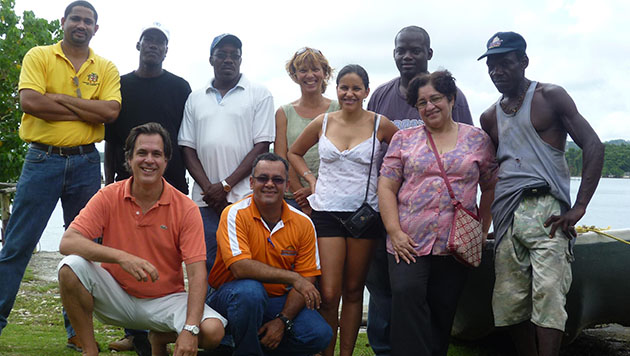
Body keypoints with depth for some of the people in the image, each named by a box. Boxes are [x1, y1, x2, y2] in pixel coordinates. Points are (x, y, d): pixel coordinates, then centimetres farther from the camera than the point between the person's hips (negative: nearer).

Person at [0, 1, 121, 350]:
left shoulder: (106, 68, 9)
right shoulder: (38, 56, 4)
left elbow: (111, 111, -7)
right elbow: (29, 102, -13)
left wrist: (59, 99, -11)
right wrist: (84, 110, -10)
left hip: (86, 163, 2)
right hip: (42, 159, -2)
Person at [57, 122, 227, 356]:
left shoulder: (186, 208, -9)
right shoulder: (109, 197, -6)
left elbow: (197, 273, -14)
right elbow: (67, 242, -17)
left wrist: (190, 329, -28)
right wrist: (121, 257, -33)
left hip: (165, 300, 0)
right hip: (116, 297, 0)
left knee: (213, 330, -26)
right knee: (71, 266, -25)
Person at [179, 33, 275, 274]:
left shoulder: (259, 94, 7)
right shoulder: (195, 99, 17)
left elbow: (262, 146, -1)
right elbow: (187, 148, 12)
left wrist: (226, 186, -8)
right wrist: (208, 188, -4)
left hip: (245, 198, -3)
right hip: (205, 200, 3)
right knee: (206, 266, 1)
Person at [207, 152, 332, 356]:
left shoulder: (303, 223, -2)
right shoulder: (236, 214, -12)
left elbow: (307, 279, -4)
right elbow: (240, 267, -25)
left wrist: (283, 320, -17)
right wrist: (292, 277, -27)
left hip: (278, 301, 4)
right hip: (232, 297, -3)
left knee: (319, 335, -20)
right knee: (250, 290, -37)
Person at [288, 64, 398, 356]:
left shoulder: (380, 125, 0)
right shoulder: (323, 123, 5)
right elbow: (294, 152, 20)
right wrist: (310, 179, 6)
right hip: (326, 212, 0)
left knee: (353, 291, 9)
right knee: (328, 294, -7)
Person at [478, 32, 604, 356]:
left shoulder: (550, 97, 3)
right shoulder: (489, 117, 19)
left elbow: (593, 146, -4)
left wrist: (579, 208, -12)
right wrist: (486, 214, 11)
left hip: (545, 209, -5)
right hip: (505, 216, 5)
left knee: (548, 294, -16)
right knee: (511, 302, 3)